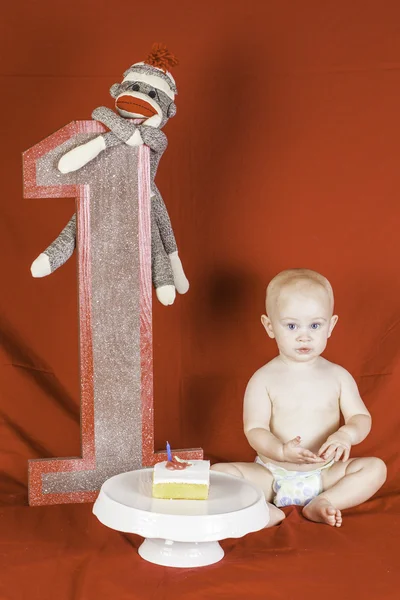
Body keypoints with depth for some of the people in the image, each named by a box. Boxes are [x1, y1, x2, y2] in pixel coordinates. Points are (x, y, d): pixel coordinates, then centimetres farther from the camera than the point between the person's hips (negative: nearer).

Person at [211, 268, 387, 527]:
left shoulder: (338, 376, 1)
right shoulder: (264, 379, -7)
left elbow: (361, 417, 0)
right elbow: (255, 429, -12)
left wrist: (346, 434, -24)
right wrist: (281, 451, -32)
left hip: (325, 475, 2)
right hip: (272, 475, -2)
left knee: (376, 468, -17)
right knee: (219, 472, -22)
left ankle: (321, 504, -23)